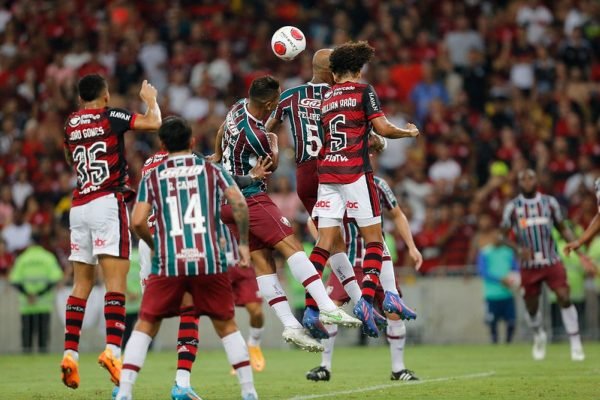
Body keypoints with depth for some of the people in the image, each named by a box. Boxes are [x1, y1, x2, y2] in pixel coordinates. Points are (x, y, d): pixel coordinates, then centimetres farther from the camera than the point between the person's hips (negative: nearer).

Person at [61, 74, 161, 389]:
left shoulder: (70, 124, 14)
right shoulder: (111, 117, -2)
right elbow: (154, 123, -9)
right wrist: (150, 99, 10)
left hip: (78, 207, 6)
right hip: (108, 203, -6)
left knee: (82, 284, 10)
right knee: (116, 283, -10)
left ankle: (70, 353, 5)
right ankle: (112, 349, -24)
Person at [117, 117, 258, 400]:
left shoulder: (152, 177, 11)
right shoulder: (211, 170, 11)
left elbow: (137, 222, 1)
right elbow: (239, 204, -3)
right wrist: (243, 243, 6)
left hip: (167, 263, 0)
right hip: (209, 261, 0)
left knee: (145, 326, 8)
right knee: (226, 326, 13)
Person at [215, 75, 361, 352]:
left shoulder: (239, 107, 3)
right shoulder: (255, 135, -24)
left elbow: (221, 134, 27)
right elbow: (272, 165, -1)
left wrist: (218, 158, 47)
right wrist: (274, 143, 19)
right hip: (250, 198, -10)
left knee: (263, 262, 3)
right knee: (291, 246, -15)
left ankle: (290, 325, -2)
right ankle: (326, 308, -26)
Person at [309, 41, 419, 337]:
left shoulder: (326, 98, 17)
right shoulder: (363, 91, 0)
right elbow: (383, 128, -9)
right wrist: (409, 133, 9)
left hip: (327, 172, 5)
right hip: (355, 172, -5)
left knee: (326, 240, 2)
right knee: (373, 237, 2)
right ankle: (367, 299, -14)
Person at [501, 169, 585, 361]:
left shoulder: (549, 202, 3)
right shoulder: (512, 207, -1)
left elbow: (562, 228, 10)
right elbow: (504, 235, 2)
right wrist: (518, 249, -17)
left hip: (552, 263, 0)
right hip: (529, 265, 0)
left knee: (564, 298, -16)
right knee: (531, 307, 7)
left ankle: (575, 343, -10)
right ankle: (538, 336, 38)